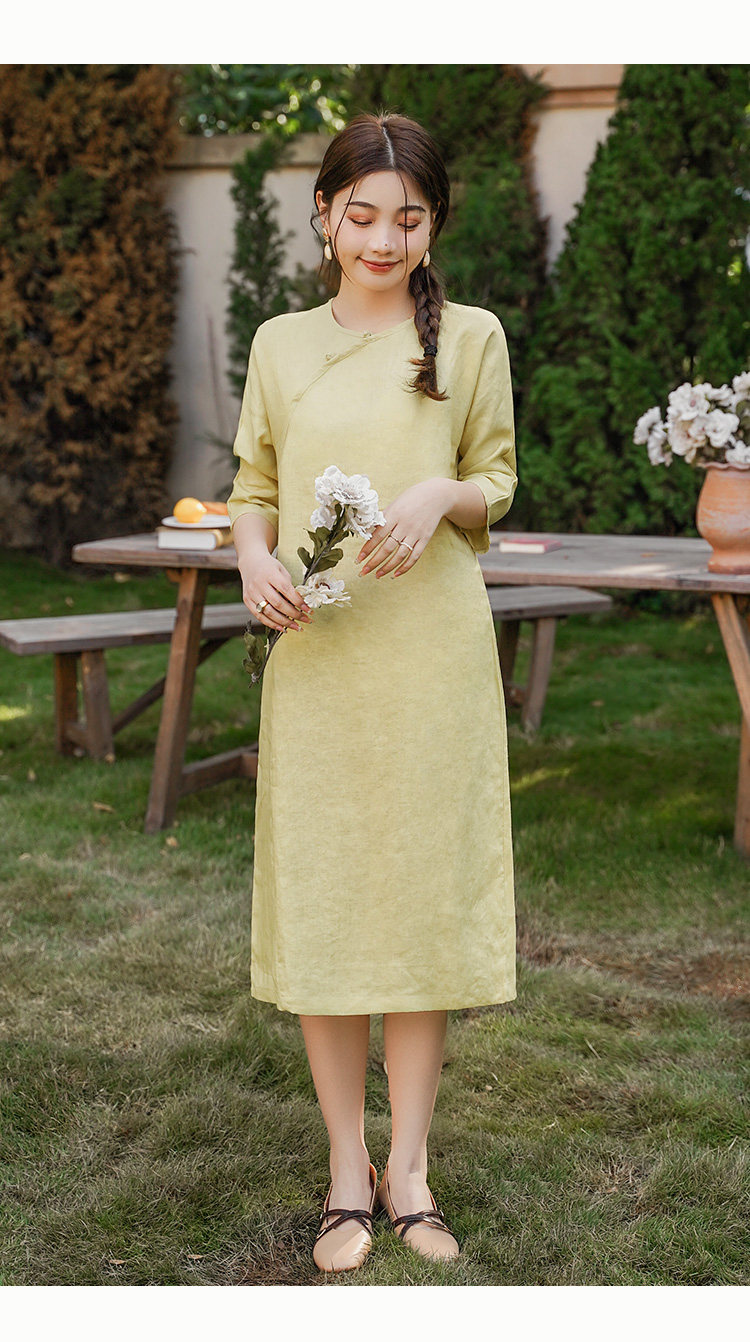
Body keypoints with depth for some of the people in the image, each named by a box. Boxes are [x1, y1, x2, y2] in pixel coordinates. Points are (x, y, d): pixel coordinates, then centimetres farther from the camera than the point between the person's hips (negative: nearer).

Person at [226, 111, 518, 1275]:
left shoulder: (470, 337, 5)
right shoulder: (281, 344, 9)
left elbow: (496, 487, 9)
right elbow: (254, 490, 13)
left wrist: (443, 496, -14)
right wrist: (255, 561, -8)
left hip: (432, 653, -1)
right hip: (316, 653, 1)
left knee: (425, 889, 3)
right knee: (318, 899, 2)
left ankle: (409, 1162, 17)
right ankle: (348, 1168, 16)